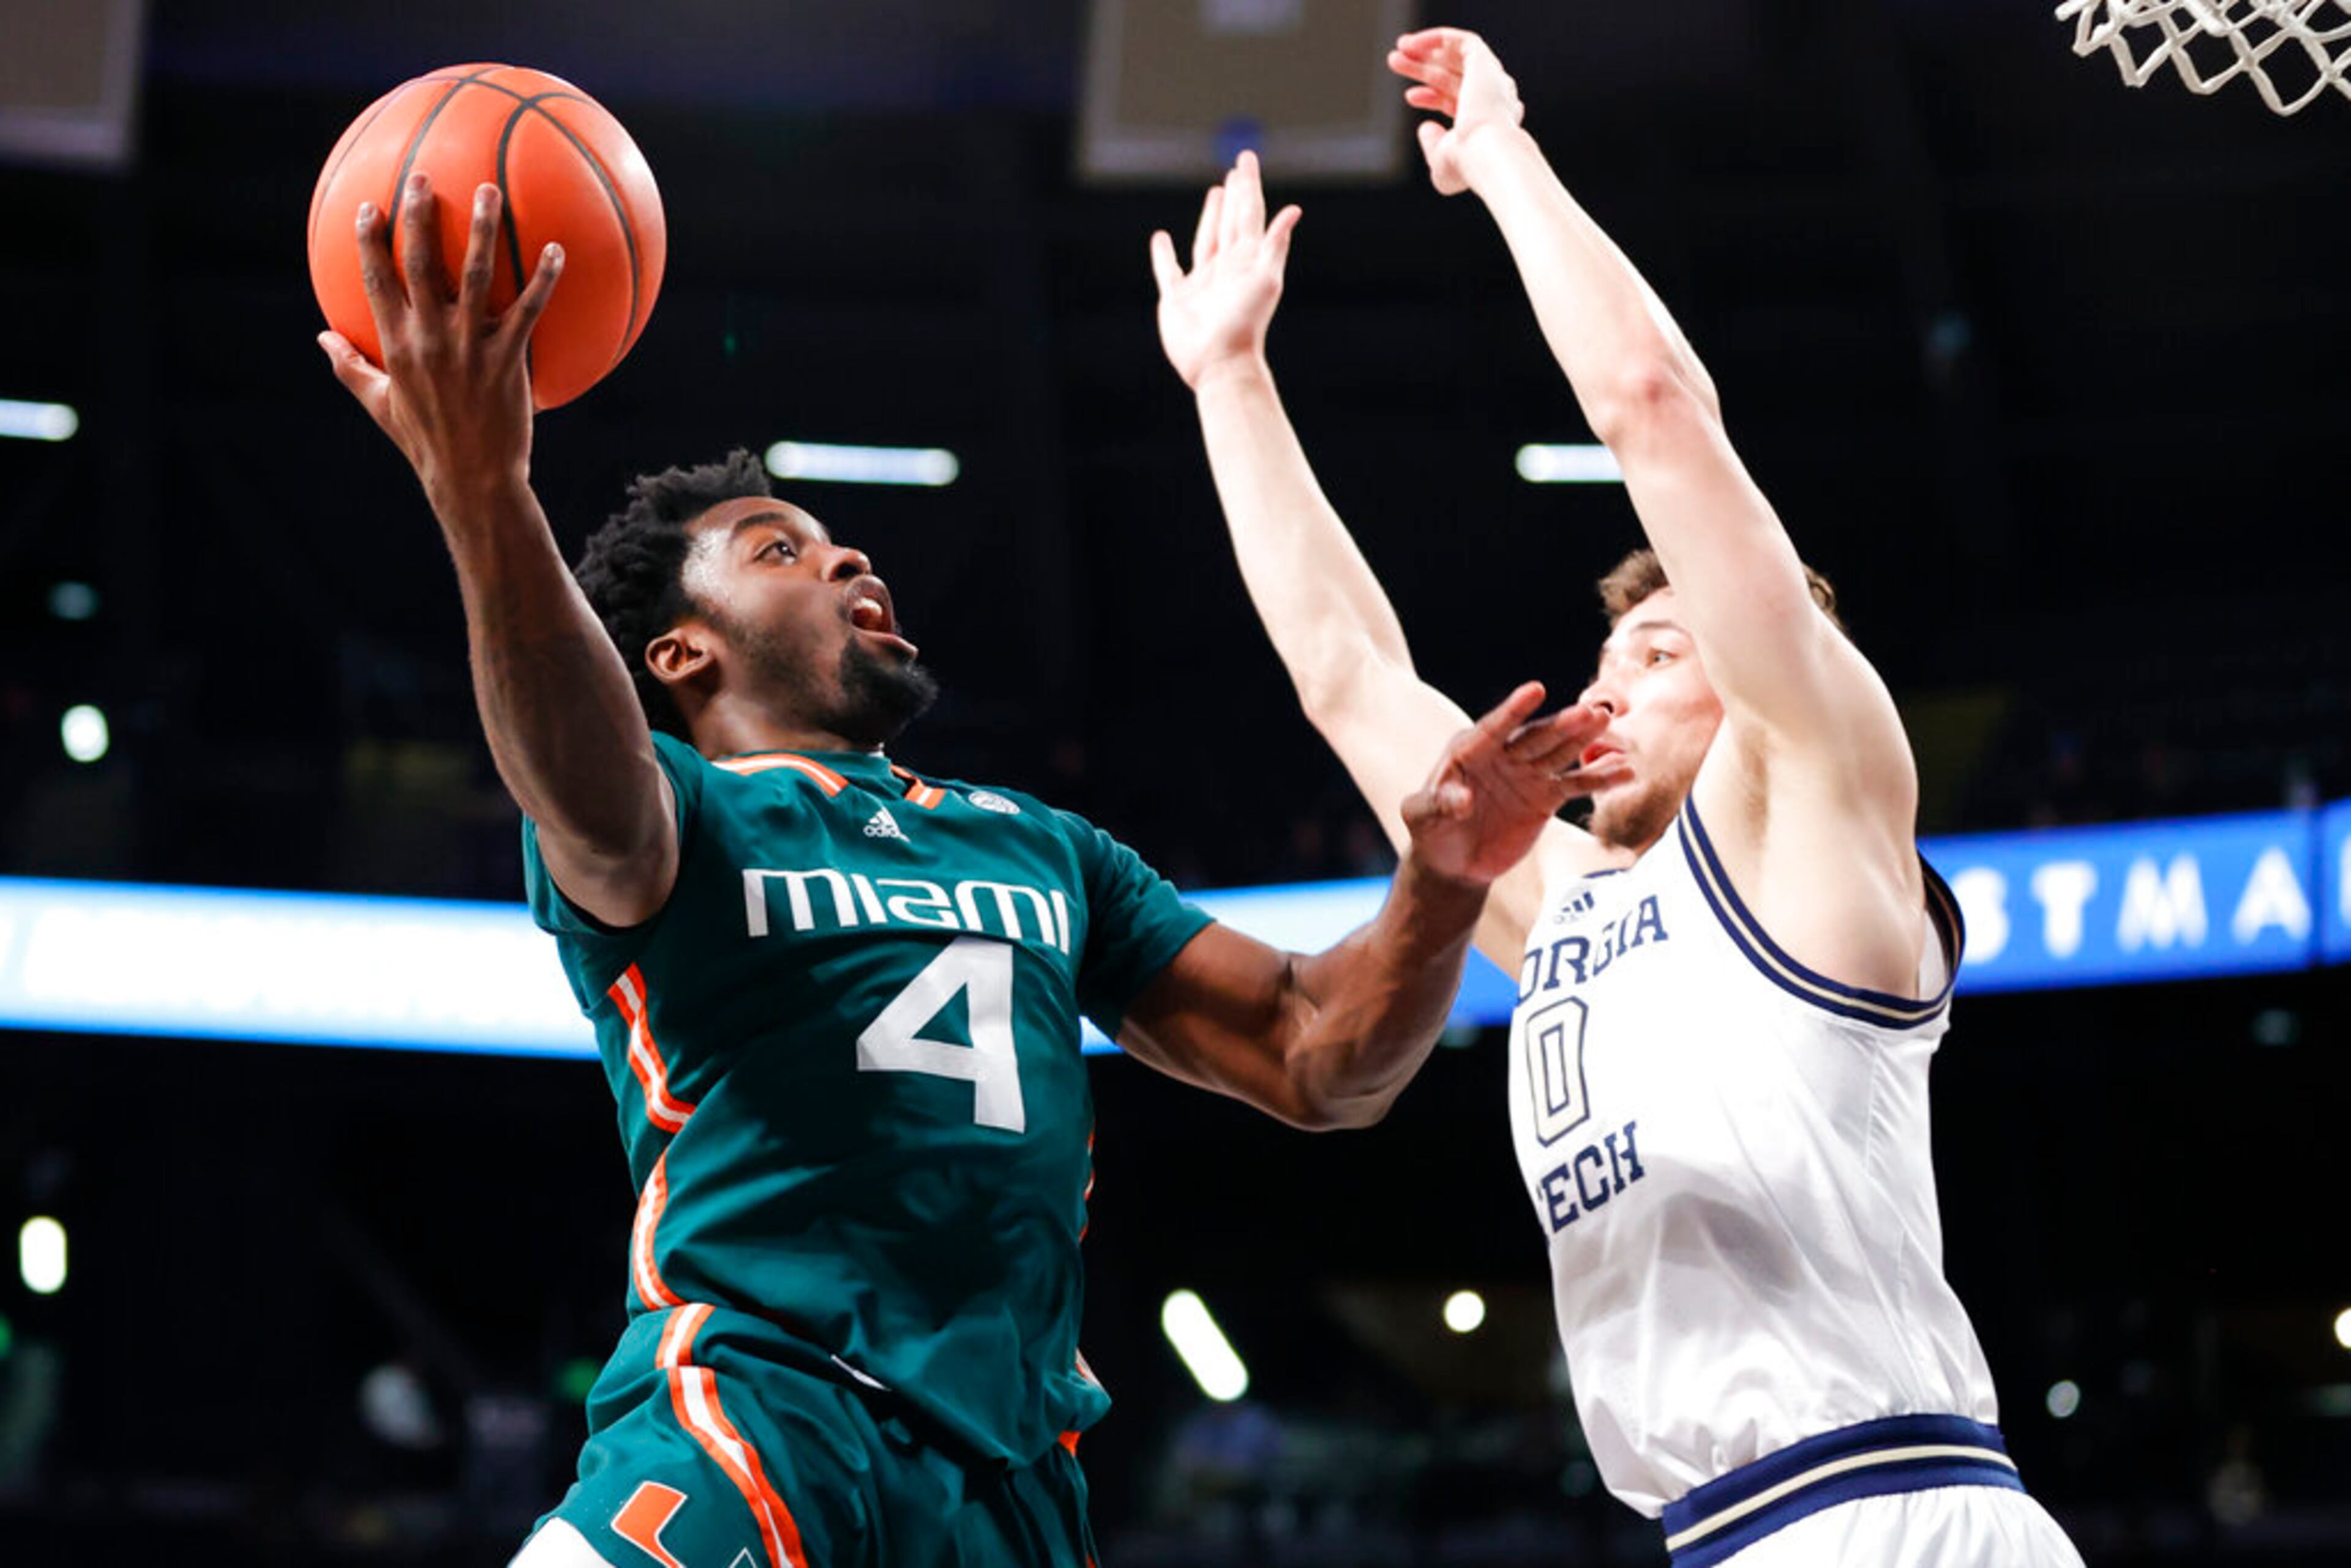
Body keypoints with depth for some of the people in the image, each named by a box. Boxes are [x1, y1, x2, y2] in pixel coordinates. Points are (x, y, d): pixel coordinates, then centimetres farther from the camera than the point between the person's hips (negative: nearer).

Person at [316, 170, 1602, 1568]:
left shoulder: (1047, 849, 26)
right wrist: (484, 497, -35)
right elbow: (592, 799, -18)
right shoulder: (676, 811, 8)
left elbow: (1318, 1063, 19)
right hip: (751, 1428, -5)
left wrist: (1442, 882, -2)